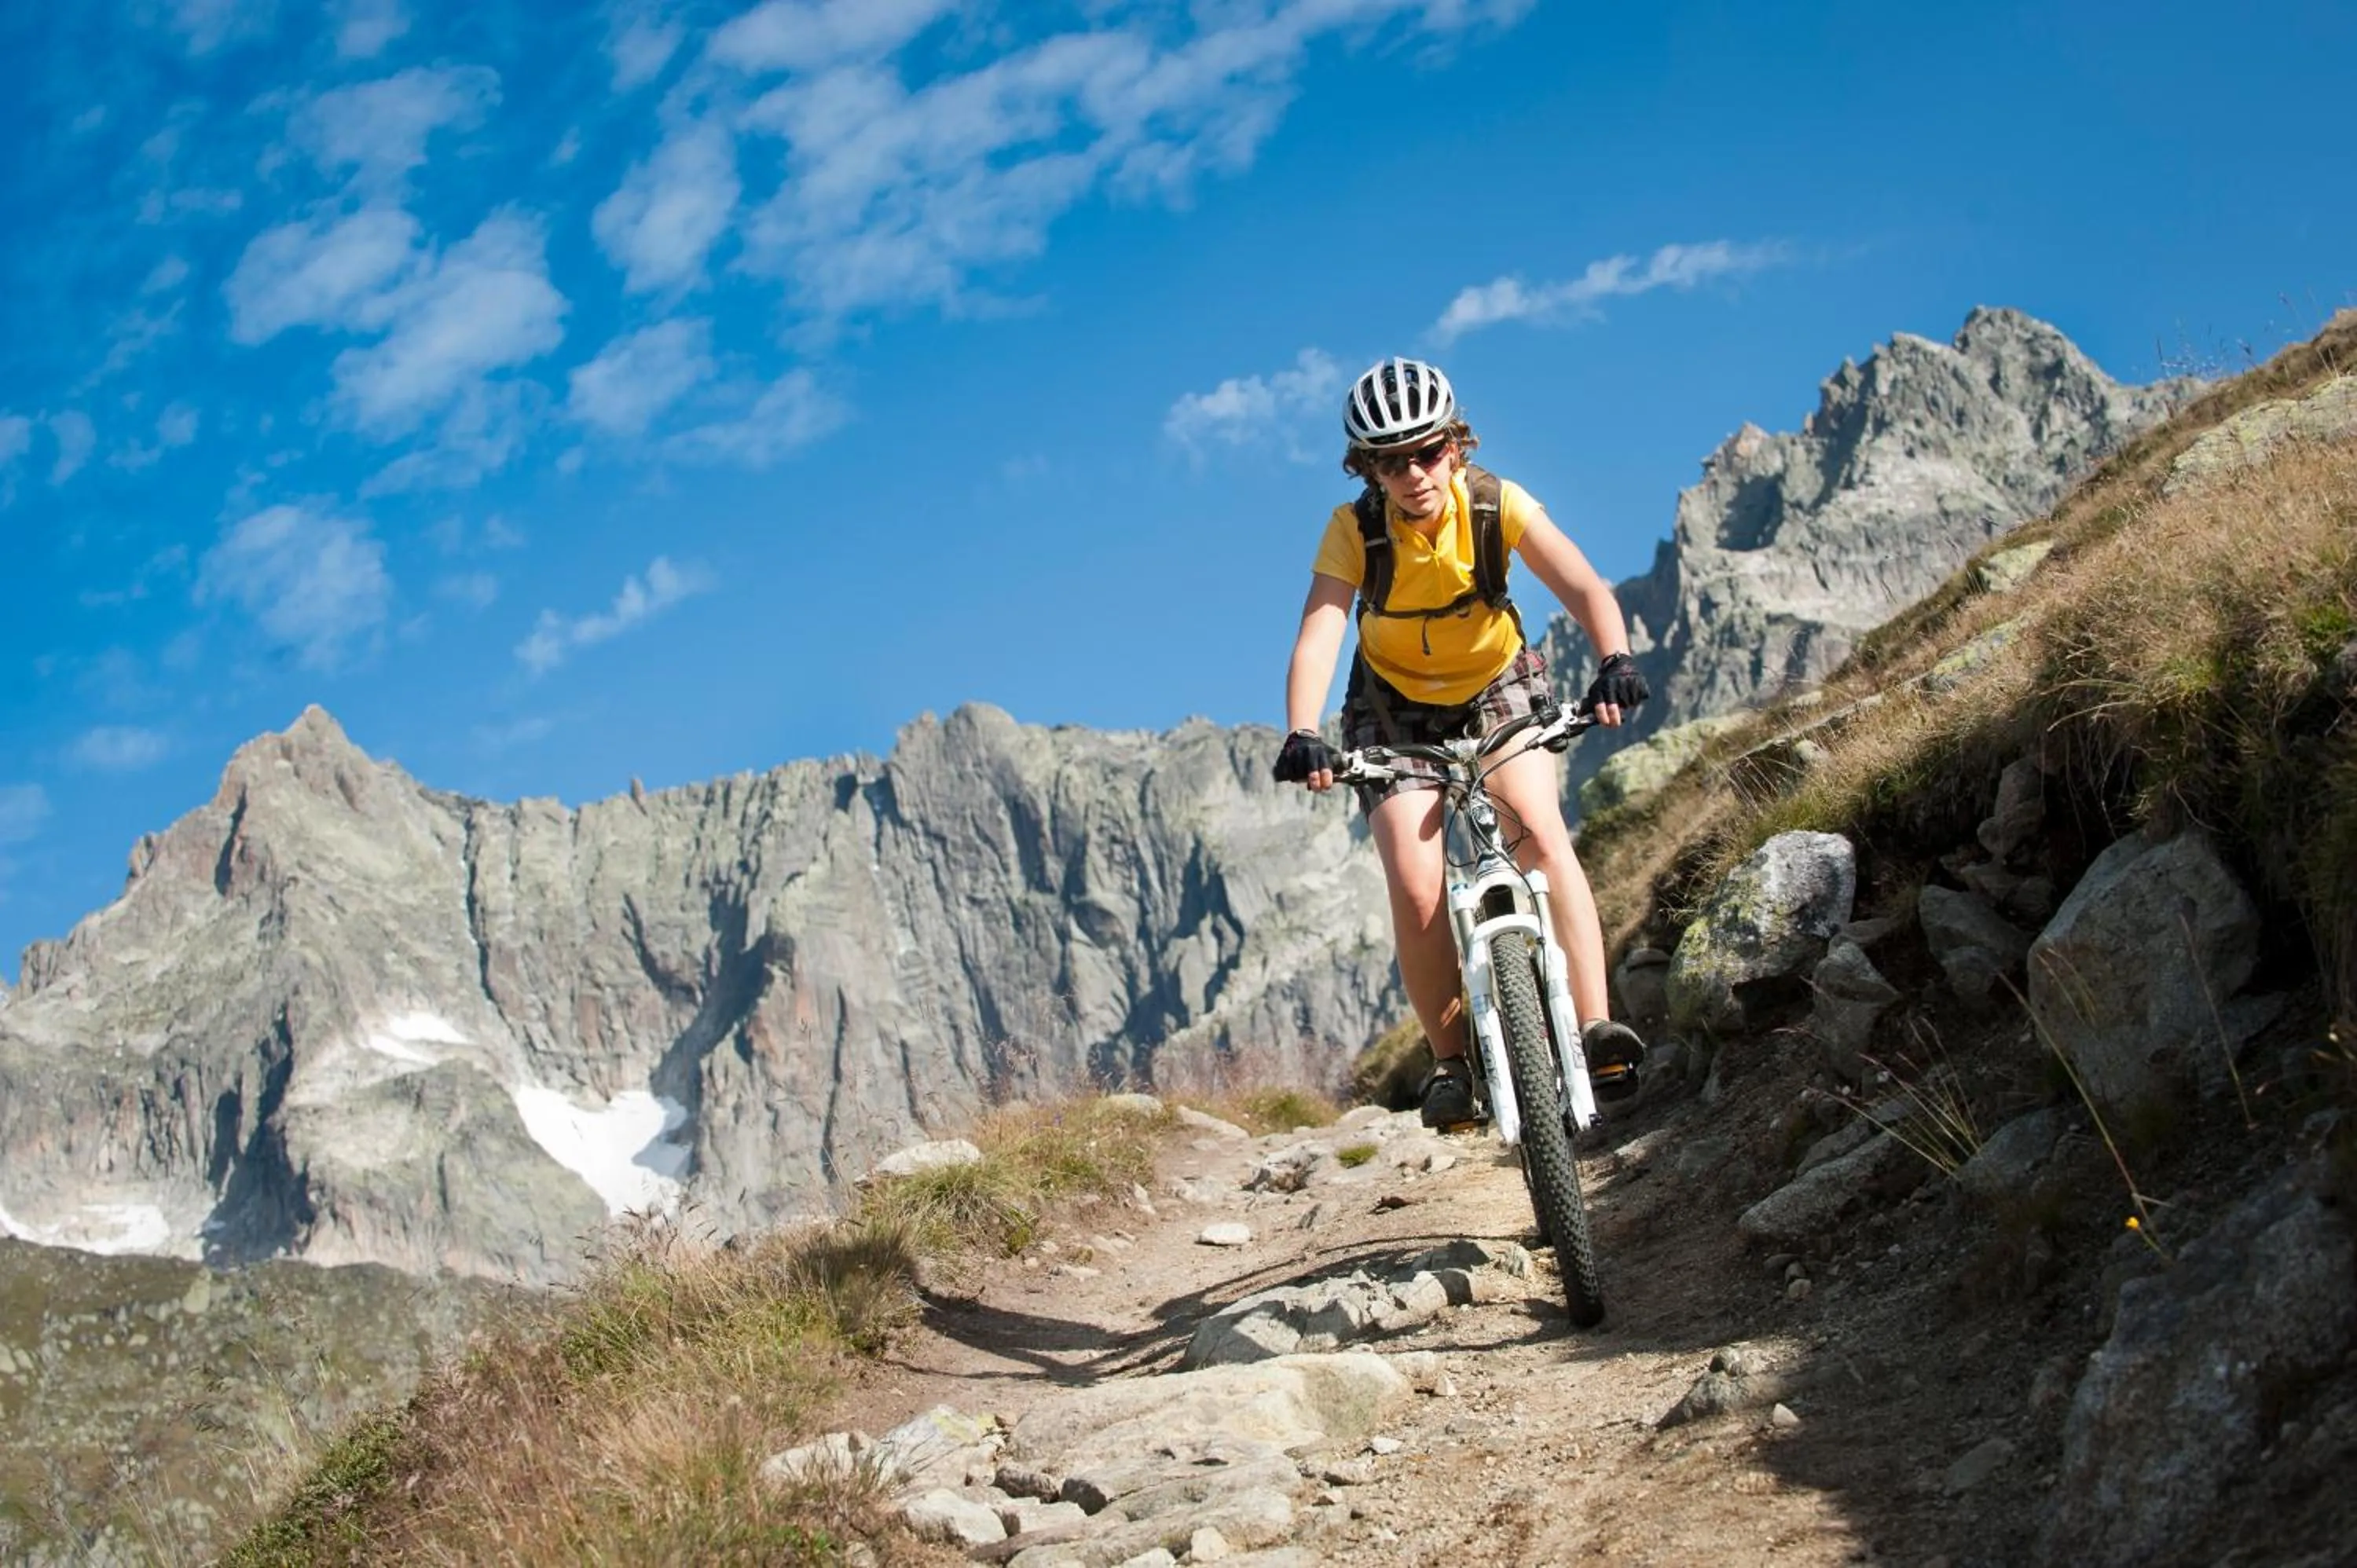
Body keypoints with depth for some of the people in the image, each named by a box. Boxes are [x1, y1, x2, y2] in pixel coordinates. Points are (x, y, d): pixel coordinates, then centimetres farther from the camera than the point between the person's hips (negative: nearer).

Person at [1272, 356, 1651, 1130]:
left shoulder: (1497, 505, -23)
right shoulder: (1354, 530, -23)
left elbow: (1583, 586, -34)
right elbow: (1319, 631, -35)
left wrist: (1616, 661, -54)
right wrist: (1302, 735, -52)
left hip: (1498, 689, 0)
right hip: (1397, 707, 0)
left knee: (1540, 831, -27)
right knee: (1417, 890, -16)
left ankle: (1597, 1026, -30)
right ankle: (1449, 1062, 1)